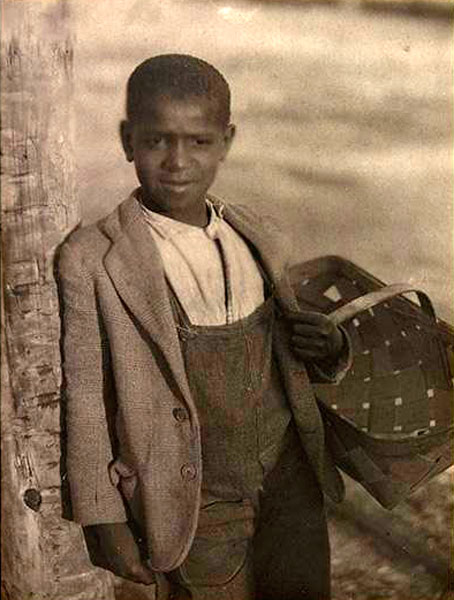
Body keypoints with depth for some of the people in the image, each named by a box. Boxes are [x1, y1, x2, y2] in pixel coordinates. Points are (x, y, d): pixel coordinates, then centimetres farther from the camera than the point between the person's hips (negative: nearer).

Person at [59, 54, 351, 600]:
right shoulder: (94, 262, -15)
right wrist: (106, 523, -6)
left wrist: (328, 348, -10)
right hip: (194, 504, -4)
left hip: (289, 477, 4)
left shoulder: (258, 238, -1)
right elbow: (85, 401, -9)